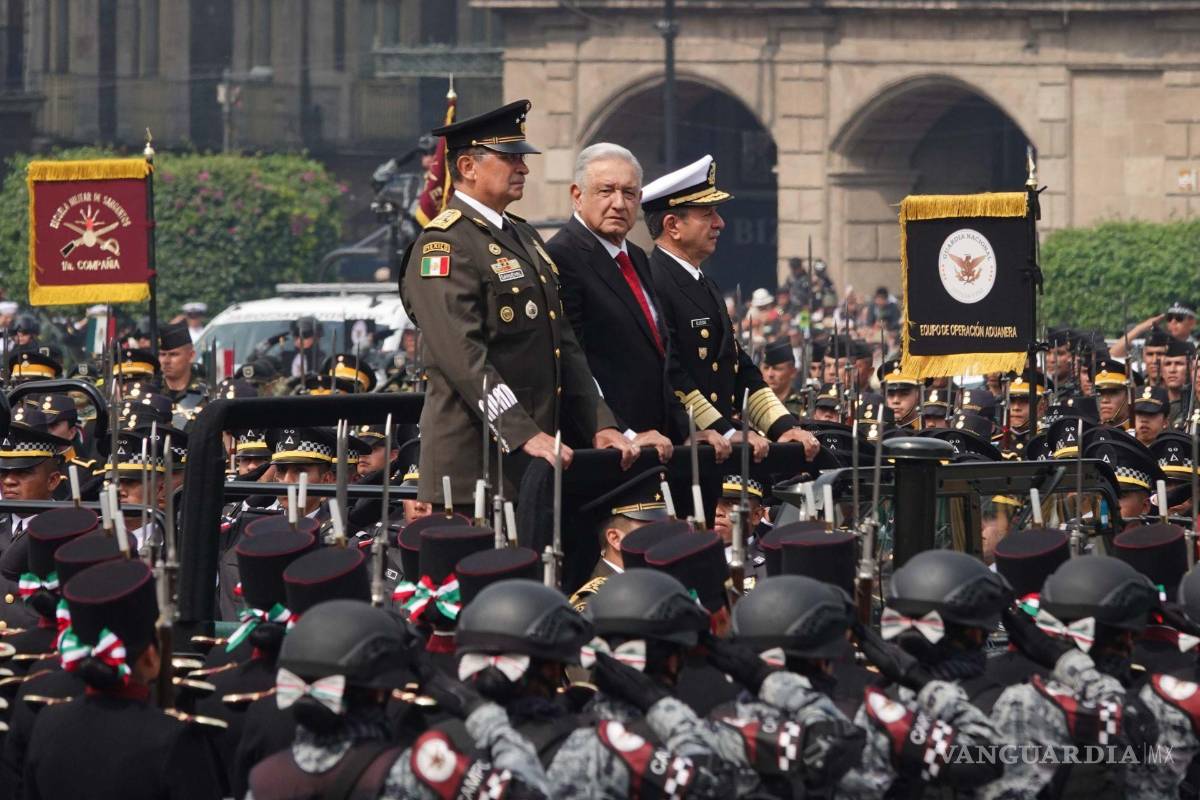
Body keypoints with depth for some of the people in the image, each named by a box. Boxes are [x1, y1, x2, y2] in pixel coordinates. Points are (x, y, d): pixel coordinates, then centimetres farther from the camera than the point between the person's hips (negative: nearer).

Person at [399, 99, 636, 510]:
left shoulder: (525, 238, 20)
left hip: (535, 461, 9)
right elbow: (463, 356, -20)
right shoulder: (444, 245, -10)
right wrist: (524, 435, -27)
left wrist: (599, 425, 7)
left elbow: (565, 346, 20)